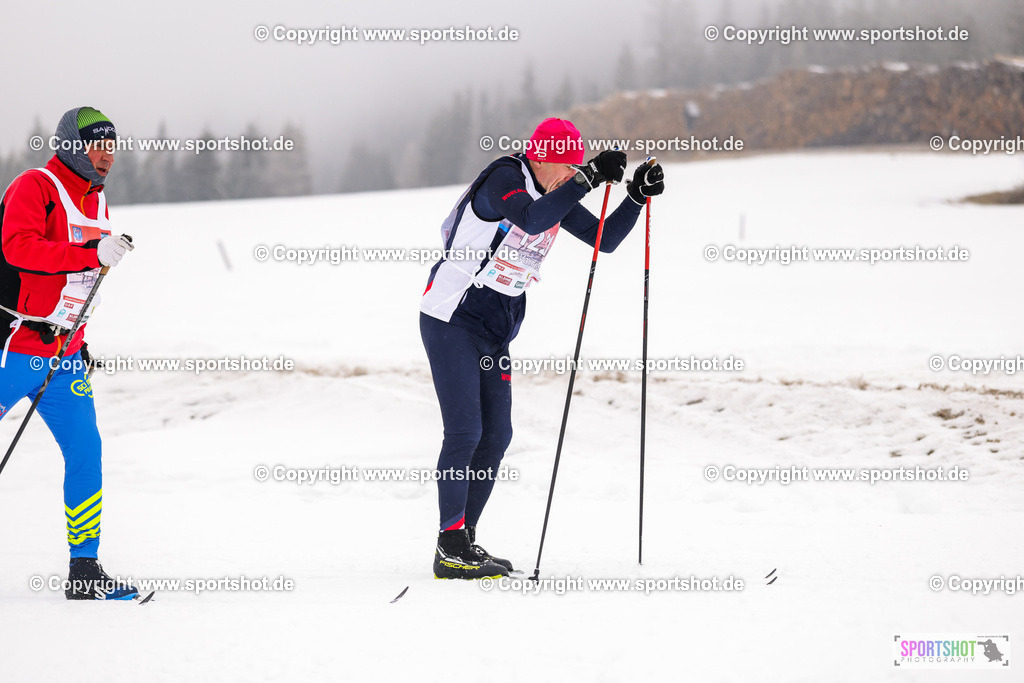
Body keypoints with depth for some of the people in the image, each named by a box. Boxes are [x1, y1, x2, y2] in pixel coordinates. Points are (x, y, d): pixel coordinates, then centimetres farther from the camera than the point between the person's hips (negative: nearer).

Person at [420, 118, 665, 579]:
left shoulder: (556, 196, 8)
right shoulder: (503, 179, -16)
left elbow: (604, 239, 11)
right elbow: (531, 220, -36)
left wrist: (637, 197, -2)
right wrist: (589, 178, -38)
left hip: (495, 331, 9)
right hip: (452, 320, -9)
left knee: (496, 436, 6)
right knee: (464, 431, -12)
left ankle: (463, 541, 14)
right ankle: (450, 549, -8)